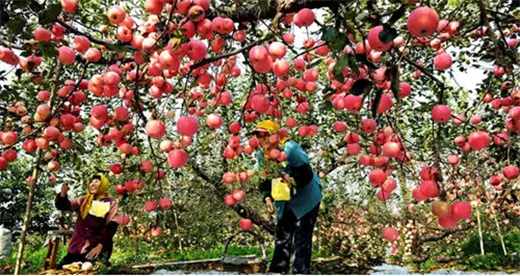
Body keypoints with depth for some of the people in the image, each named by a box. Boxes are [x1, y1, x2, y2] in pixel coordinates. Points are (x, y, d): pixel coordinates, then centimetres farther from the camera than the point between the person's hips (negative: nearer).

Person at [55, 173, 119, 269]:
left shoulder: (111, 203, 3)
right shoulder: (84, 200, 17)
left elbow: (111, 227, -6)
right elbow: (64, 206, 8)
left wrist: (100, 245, -16)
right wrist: (63, 194, -13)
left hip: (97, 249, -4)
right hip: (77, 247, 4)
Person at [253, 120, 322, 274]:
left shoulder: (290, 148, -23)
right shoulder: (261, 155, -1)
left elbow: (306, 174, -23)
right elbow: (266, 180, 9)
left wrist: (293, 180, -39)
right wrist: (268, 198, -3)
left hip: (306, 200, -7)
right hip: (285, 203, 7)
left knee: (302, 239, -5)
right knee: (281, 237, 13)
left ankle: (301, 272, 5)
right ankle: (277, 271, 24)